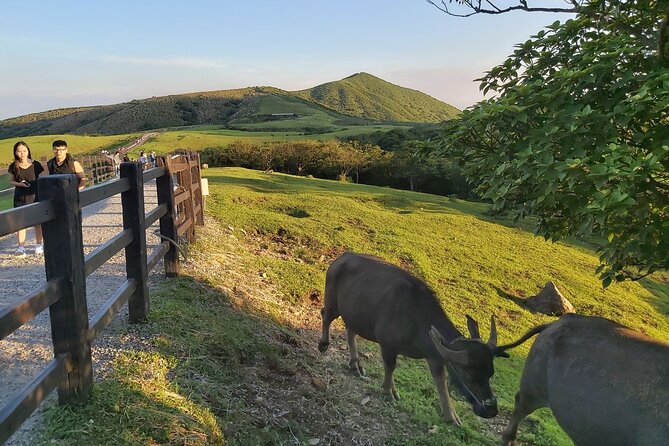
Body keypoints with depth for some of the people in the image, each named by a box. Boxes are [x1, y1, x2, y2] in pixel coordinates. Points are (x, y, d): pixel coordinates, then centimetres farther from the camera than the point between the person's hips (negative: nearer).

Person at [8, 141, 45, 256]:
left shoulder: (36, 165, -2)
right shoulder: (13, 166, 1)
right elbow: (11, 181, 10)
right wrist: (19, 184, -11)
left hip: (35, 196, -1)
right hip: (20, 197, 1)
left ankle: (38, 245, 18)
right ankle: (21, 247, 5)